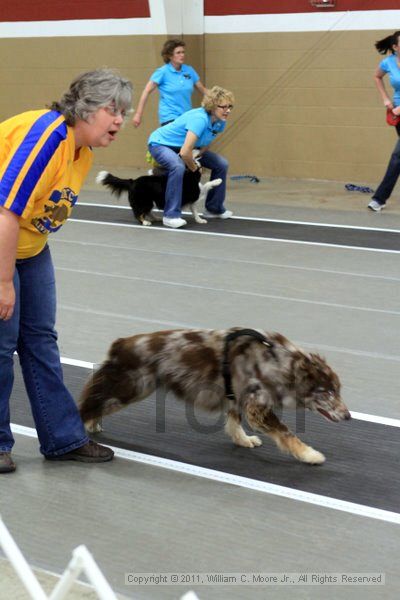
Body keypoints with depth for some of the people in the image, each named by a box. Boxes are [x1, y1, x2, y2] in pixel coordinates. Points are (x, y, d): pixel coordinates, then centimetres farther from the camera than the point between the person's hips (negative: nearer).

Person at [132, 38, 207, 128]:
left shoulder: (189, 70, 5)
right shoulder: (163, 72, -7)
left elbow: (202, 90, 15)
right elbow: (146, 92, -6)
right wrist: (138, 114, -10)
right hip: (169, 117, -5)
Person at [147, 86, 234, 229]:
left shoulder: (220, 122, -12)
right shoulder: (200, 119, -37)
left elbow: (205, 144, 4)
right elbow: (185, 152, -42)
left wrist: (195, 160, -15)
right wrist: (194, 168, -22)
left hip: (184, 147, 8)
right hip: (161, 143, -8)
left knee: (221, 164, 3)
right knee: (178, 167, -39)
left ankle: (213, 208, 18)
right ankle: (171, 215, -28)